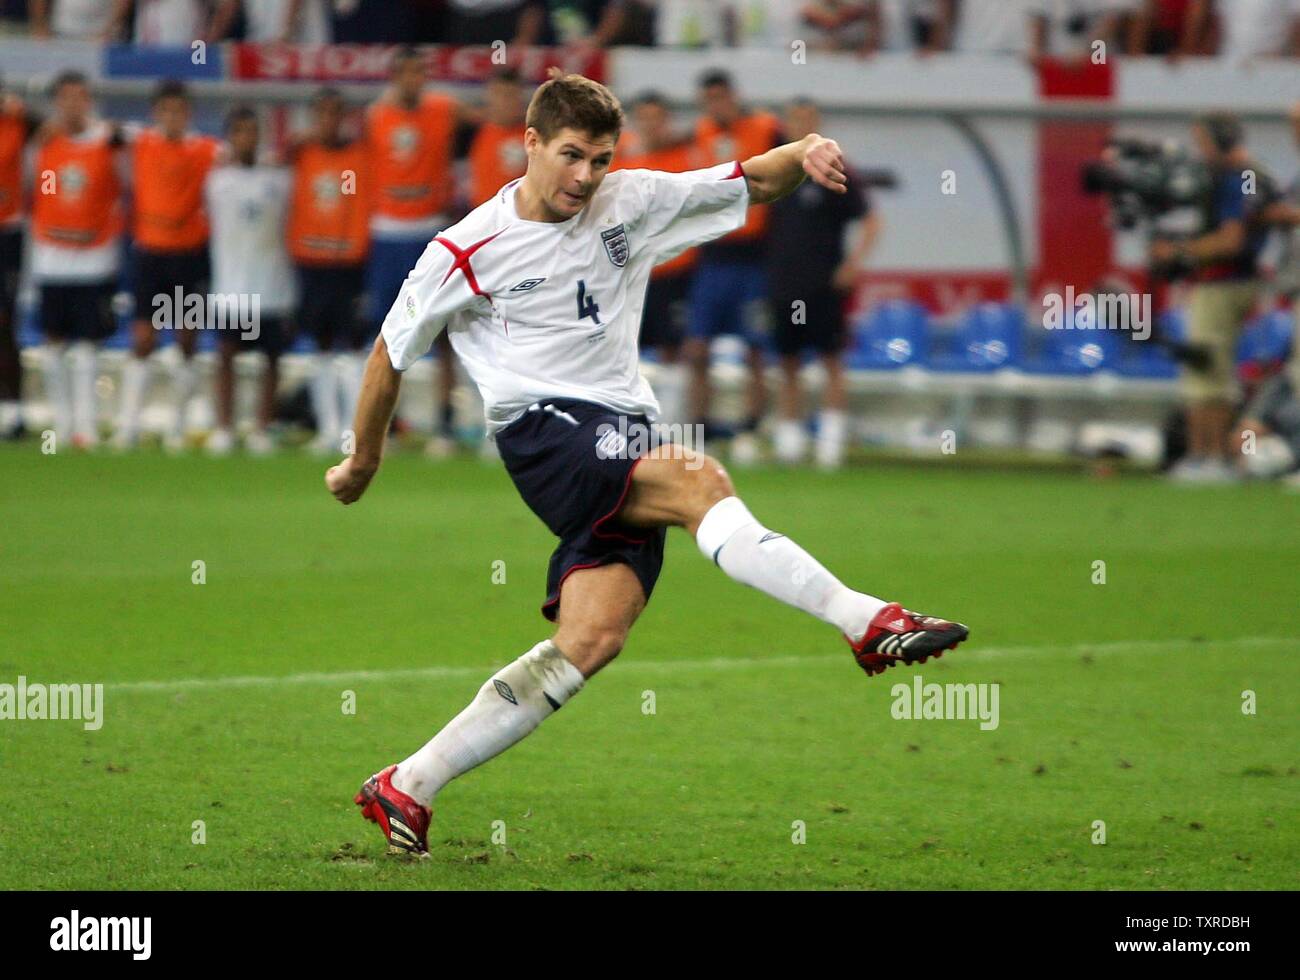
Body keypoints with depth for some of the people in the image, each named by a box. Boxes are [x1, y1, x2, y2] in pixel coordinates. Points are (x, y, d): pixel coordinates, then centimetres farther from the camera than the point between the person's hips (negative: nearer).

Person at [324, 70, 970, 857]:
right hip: (544, 431, -5)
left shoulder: (631, 202, 10)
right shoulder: (466, 253, -1)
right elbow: (390, 357, 11)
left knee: (593, 639, -11)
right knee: (698, 480, -31)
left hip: (624, 443, 5)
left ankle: (408, 788, -7)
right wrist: (363, 464, 19)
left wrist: (806, 152, -9)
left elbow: (757, 181, 13)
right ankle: (868, 623, -39)